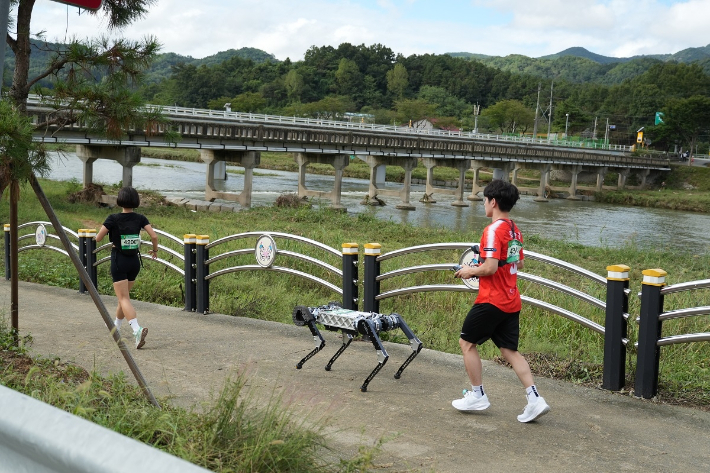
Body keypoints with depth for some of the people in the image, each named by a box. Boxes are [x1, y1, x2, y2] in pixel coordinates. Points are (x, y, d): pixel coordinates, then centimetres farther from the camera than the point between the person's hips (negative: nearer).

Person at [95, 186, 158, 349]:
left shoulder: (113, 219, -11)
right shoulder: (140, 218, -2)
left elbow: (98, 238, -8)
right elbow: (154, 236, -10)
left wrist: (107, 231, 13)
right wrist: (155, 250, 7)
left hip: (119, 261, -5)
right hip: (134, 261, 5)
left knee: (124, 299, -9)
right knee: (124, 295, 22)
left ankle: (137, 329, -29)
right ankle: (116, 326, 39)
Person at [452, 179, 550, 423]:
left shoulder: (493, 230, -17)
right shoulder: (515, 230, 11)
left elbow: (490, 267, -24)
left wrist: (470, 271, -5)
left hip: (491, 300, -8)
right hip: (511, 301, 8)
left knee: (467, 342, 9)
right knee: (510, 350, 11)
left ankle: (477, 395, 14)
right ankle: (534, 399, 2)